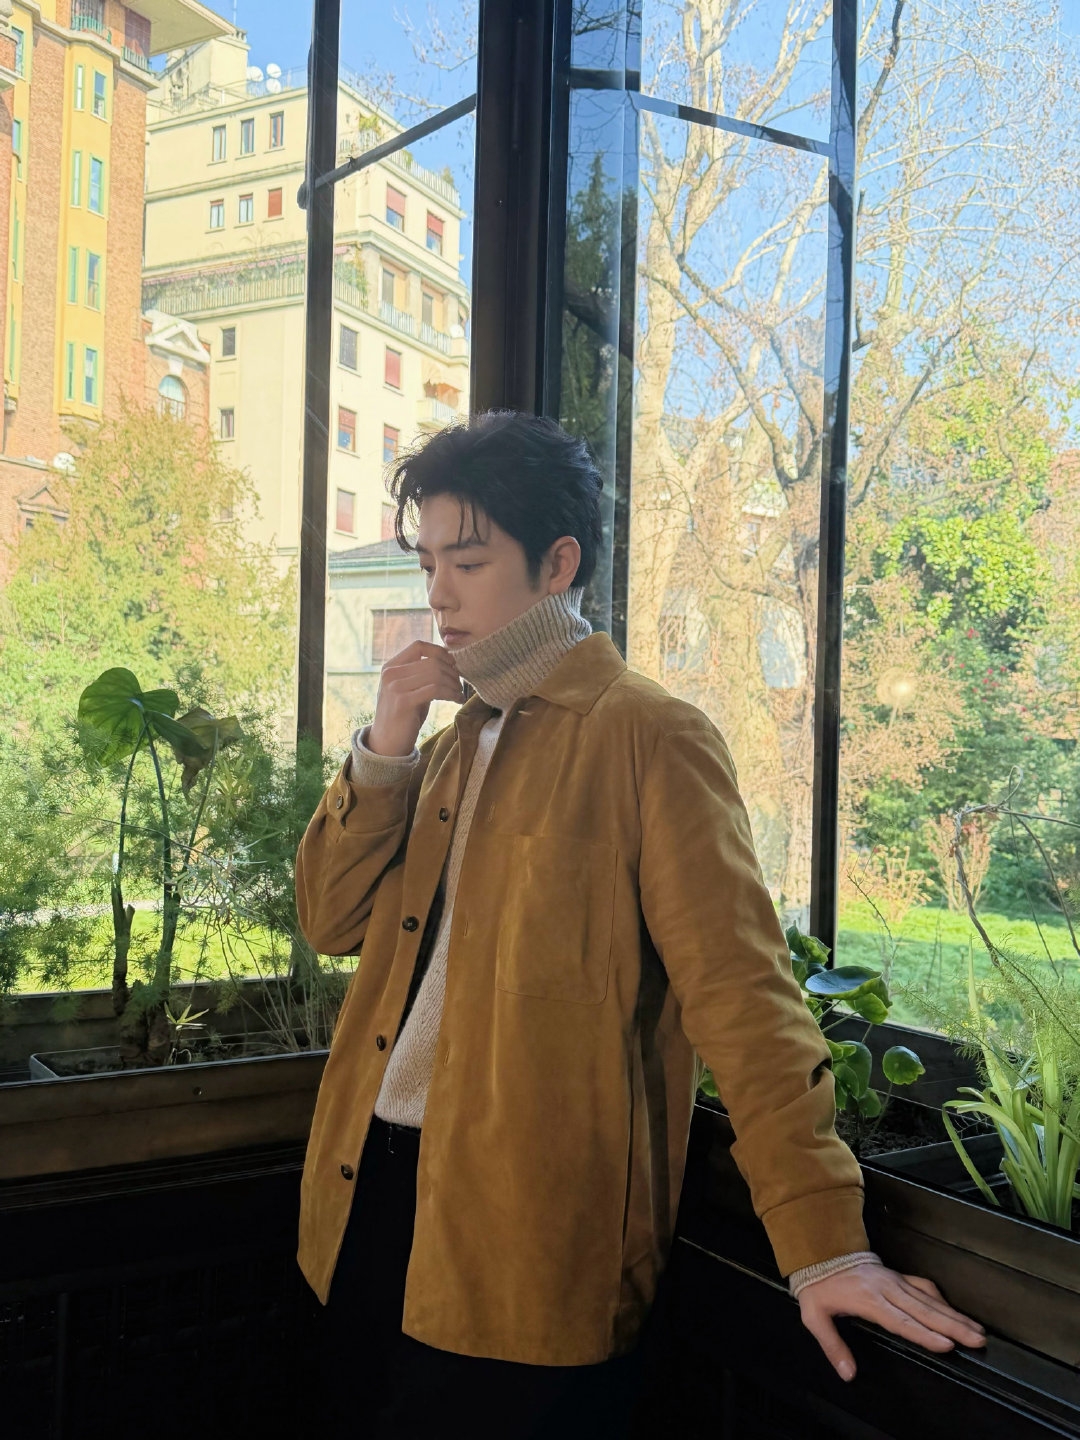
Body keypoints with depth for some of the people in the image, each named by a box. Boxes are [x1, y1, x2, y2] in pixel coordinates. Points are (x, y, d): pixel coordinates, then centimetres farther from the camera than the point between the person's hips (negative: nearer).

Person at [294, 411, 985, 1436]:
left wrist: (825, 1241, -20)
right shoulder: (456, 741, 12)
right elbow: (331, 920, 8)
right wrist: (383, 749, -5)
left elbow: (737, 987, -16)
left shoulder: (650, 737, -11)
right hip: (377, 1196, 7)